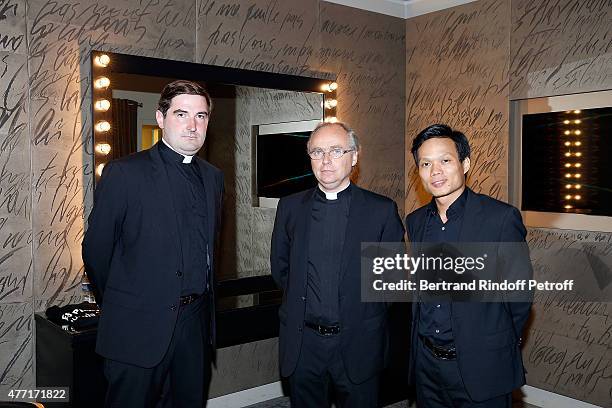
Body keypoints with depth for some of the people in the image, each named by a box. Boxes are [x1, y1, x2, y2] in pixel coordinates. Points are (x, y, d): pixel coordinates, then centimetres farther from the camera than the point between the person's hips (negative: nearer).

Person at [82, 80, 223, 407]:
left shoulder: (213, 177, 9)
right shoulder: (124, 173, -10)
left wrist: (200, 301, 15)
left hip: (196, 320, 5)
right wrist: (119, 304, 6)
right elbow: (96, 248, -5)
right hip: (139, 328, -5)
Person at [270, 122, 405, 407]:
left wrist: (360, 306, 1)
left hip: (358, 344, -2)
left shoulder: (382, 210, -5)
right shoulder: (290, 207, 3)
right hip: (301, 343, 2)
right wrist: (300, 296, 5)